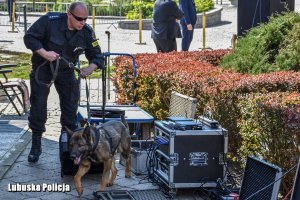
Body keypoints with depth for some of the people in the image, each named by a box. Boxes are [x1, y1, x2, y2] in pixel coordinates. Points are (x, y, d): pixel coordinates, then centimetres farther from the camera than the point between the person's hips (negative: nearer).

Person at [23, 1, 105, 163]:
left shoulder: (86, 32, -15)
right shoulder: (50, 20, -25)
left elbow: (97, 56, -9)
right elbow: (29, 37, -19)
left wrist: (90, 68, -30)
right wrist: (44, 53, -32)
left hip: (66, 70, 3)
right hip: (42, 68, -3)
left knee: (71, 106, 1)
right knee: (38, 105, -2)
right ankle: (36, 145, 10)